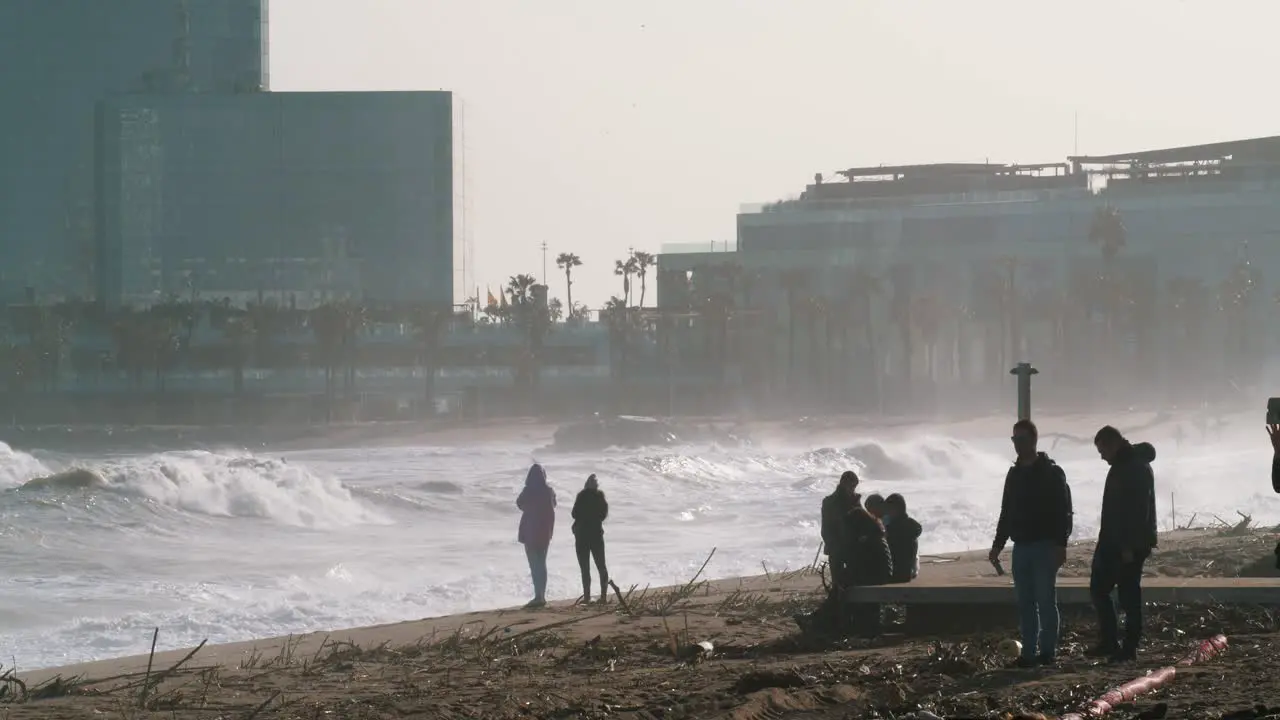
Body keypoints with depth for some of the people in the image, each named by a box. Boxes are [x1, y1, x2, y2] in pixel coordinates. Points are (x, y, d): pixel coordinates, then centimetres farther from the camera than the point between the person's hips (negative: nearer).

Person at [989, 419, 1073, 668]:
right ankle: (1029, 652, 5)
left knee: (1045, 600, -5)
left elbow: (1063, 511, -9)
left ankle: (1048, 651, -3)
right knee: (1025, 603, 4)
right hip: (1021, 546, 6)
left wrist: (1060, 544, -17)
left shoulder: (1051, 472, -5)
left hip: (1044, 546, -6)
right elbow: (1007, 512, 20)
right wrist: (998, 544, 14)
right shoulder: (1014, 474, 14)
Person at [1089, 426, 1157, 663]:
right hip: (1113, 543, 10)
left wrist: (1129, 546, -24)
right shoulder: (1121, 466, 16)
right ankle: (1108, 643, 10)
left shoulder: (1137, 468, -16)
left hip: (1130, 544, -10)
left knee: (1129, 594, -6)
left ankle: (1129, 648, -1)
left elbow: (1138, 510, -22)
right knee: (1098, 588, 8)